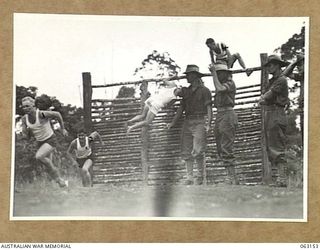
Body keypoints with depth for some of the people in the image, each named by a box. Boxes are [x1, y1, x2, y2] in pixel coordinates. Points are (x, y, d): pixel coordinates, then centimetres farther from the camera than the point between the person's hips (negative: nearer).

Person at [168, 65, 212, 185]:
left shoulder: (204, 90, 0)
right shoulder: (187, 91, 18)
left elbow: (209, 108, -6)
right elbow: (181, 108, 17)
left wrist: (208, 123, -20)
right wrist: (173, 122, 8)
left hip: (199, 122, -6)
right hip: (187, 122, 6)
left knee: (198, 151, -13)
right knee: (186, 152, 2)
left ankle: (200, 177, -4)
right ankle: (189, 177, 6)